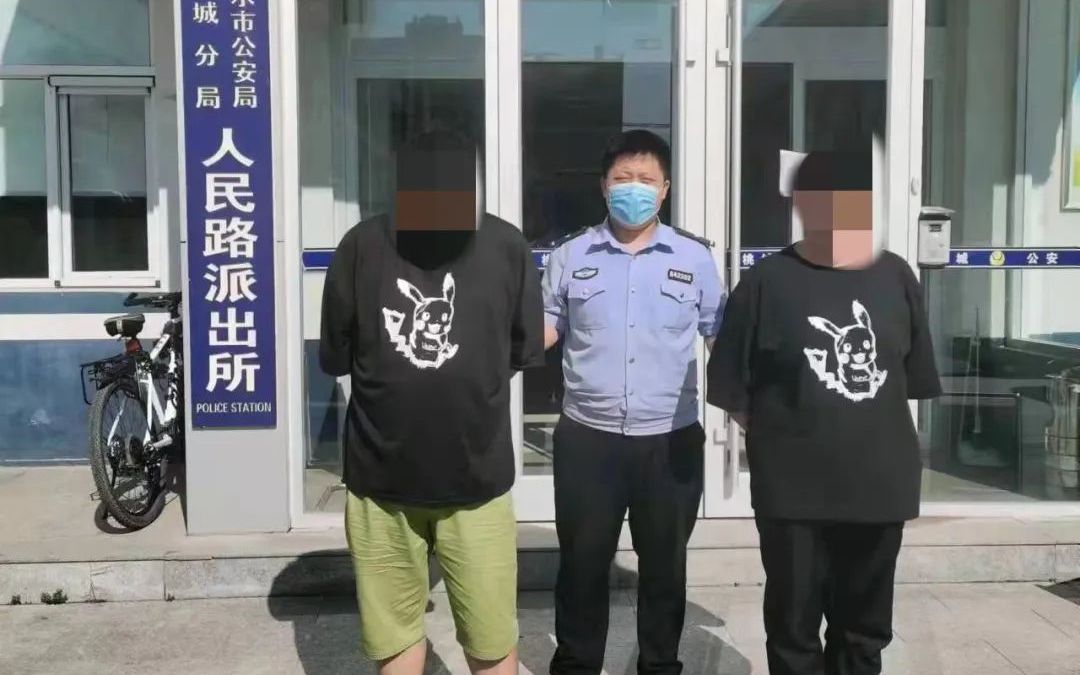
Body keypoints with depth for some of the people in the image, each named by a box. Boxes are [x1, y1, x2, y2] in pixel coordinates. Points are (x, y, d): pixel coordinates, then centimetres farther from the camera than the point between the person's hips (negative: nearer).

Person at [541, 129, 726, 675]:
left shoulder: (695, 258, 3)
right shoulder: (570, 256, 4)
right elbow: (547, 328, 9)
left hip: (671, 439, 0)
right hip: (587, 436, 0)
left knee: (665, 563, 14)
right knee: (582, 561, 11)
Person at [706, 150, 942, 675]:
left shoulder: (895, 277, 3)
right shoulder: (767, 282, -7)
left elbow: (915, 380, 11)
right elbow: (730, 387, -4)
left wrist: (879, 435, 7)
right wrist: (776, 437, -4)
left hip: (879, 484, 3)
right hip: (793, 489, -3)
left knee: (865, 628, 18)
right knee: (794, 626, 11)